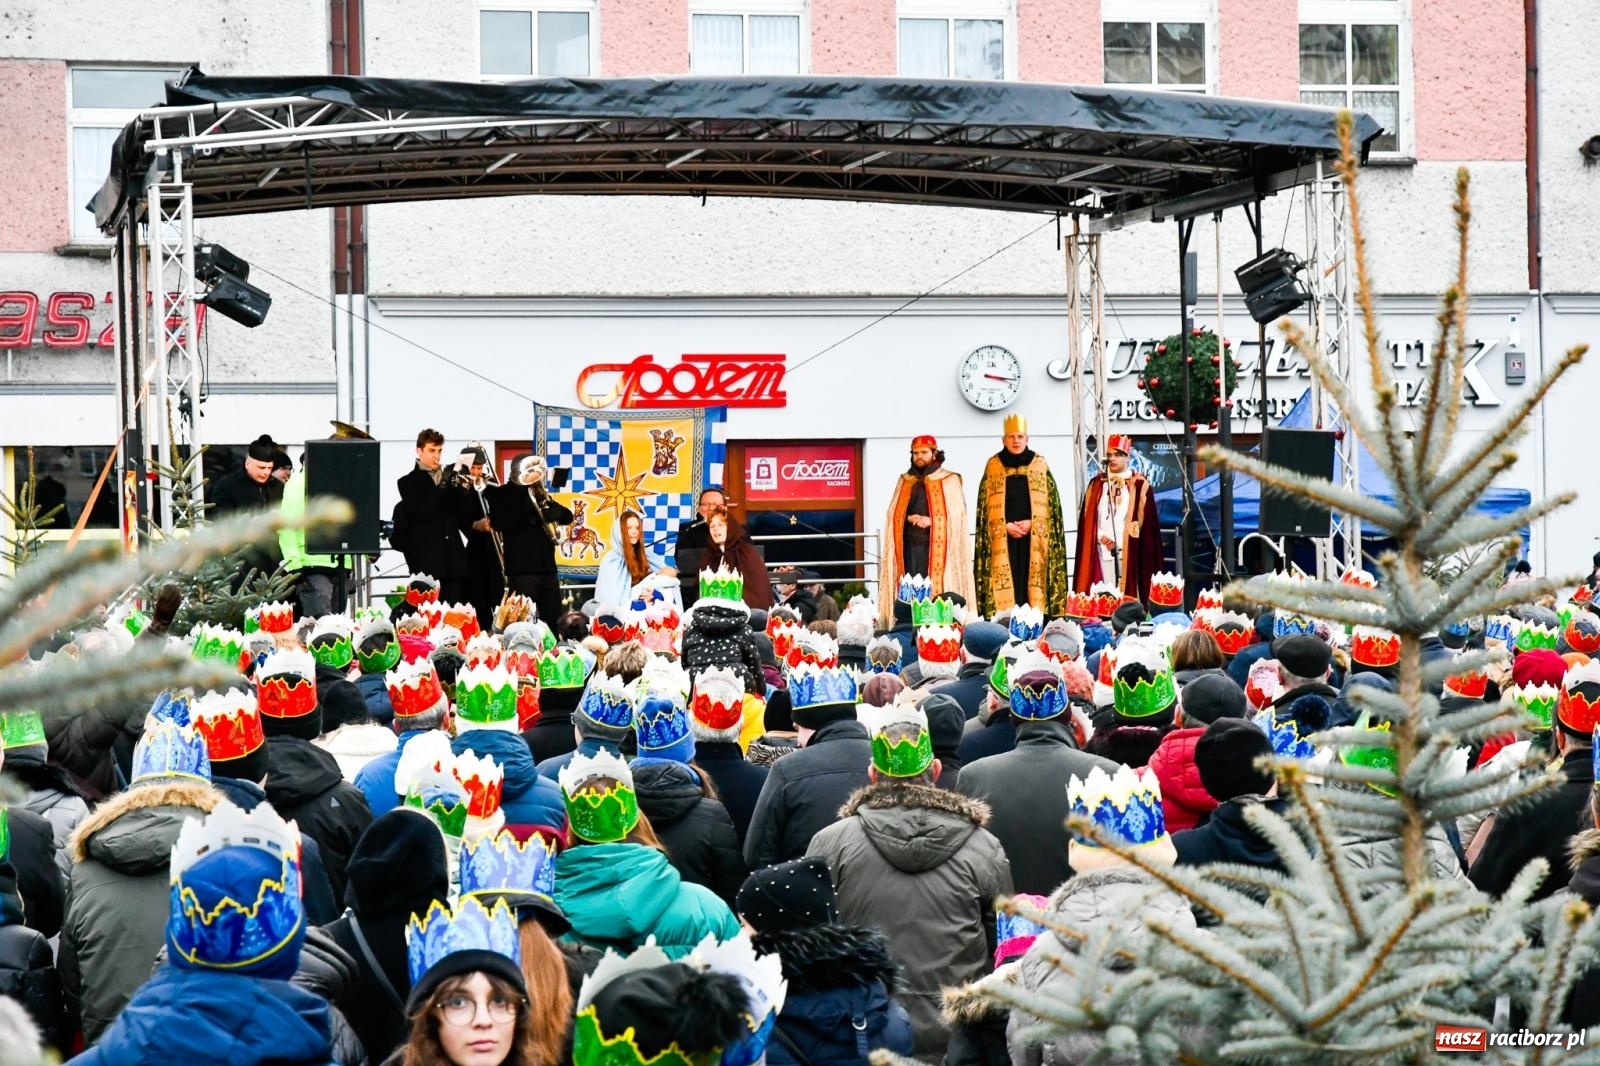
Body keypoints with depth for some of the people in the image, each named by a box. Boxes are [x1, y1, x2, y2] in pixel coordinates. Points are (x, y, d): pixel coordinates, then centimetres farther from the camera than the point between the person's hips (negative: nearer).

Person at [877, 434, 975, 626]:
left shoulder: (949, 480, 5)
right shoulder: (905, 481, 17)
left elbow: (957, 513, -2)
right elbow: (894, 514, 14)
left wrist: (932, 521, -13)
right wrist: (909, 518, -6)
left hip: (938, 544, -3)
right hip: (911, 544, 3)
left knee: (938, 587, -9)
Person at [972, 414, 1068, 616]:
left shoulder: (1040, 465, 7)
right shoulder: (993, 466, 6)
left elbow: (1051, 504, 5)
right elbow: (985, 507, 3)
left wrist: (1031, 524, -8)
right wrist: (1006, 526, -9)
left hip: (1033, 538, 0)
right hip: (1003, 539, 0)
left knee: (1032, 580, -4)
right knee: (1006, 582, -7)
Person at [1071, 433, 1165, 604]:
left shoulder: (1140, 484, 4)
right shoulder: (1097, 483, 13)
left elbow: (1146, 521, 0)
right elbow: (1087, 517, 11)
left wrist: (1121, 543, -6)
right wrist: (1100, 536, -5)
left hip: (1130, 551, -2)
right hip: (1103, 550, 2)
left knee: (1130, 594, -7)